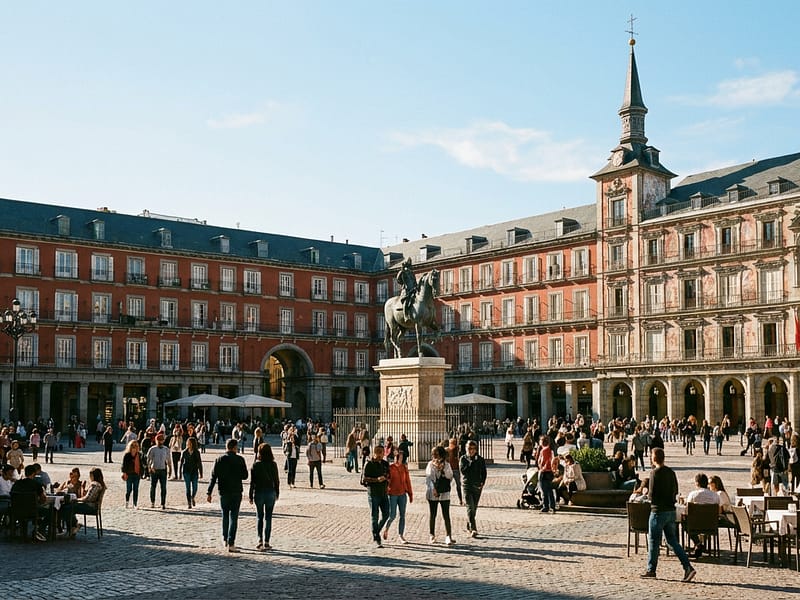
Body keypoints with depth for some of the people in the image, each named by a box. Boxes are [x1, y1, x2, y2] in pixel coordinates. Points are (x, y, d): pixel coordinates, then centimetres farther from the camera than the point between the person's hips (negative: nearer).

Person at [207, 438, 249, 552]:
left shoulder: (219, 460, -1)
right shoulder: (240, 460, -7)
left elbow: (213, 477, -3)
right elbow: (245, 476, -3)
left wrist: (209, 492, 0)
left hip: (224, 492, 2)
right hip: (236, 492, -2)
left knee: (225, 515, 19)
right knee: (233, 517, 0)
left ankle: (225, 539, 30)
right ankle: (231, 543, -5)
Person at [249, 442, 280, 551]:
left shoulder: (255, 465, -8)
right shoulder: (273, 465, -5)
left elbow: (252, 482, -6)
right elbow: (276, 480, 0)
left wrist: (251, 496, 2)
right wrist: (277, 493, 13)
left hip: (258, 493, 0)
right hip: (270, 492, 0)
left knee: (259, 517, 13)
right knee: (268, 518, 6)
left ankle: (260, 541, 6)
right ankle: (266, 542, 3)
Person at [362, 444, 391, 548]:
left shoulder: (385, 464, 11)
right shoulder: (369, 464, -7)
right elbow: (364, 479, -13)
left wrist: (387, 486, 5)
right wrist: (377, 480, -23)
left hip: (384, 493, 6)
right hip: (373, 493, -6)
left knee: (386, 515, 6)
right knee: (375, 517, -1)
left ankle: (376, 532, 28)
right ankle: (376, 539, 6)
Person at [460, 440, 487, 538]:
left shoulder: (480, 459, 5)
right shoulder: (463, 459, 1)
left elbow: (484, 473, 7)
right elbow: (463, 470, -12)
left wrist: (482, 483, -5)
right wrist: (471, 462, -15)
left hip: (477, 486, 3)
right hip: (467, 485, -3)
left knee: (474, 508, 11)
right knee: (470, 507, -12)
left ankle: (468, 526, 29)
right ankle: (473, 529, -18)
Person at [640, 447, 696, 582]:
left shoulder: (655, 472, -14)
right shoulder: (671, 472, 9)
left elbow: (652, 494, -16)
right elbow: (675, 491, 15)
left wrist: (650, 498, 4)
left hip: (658, 510, -7)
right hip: (671, 510, 7)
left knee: (653, 540, 5)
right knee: (673, 541, 9)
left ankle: (651, 570, 13)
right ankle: (688, 567, -2)